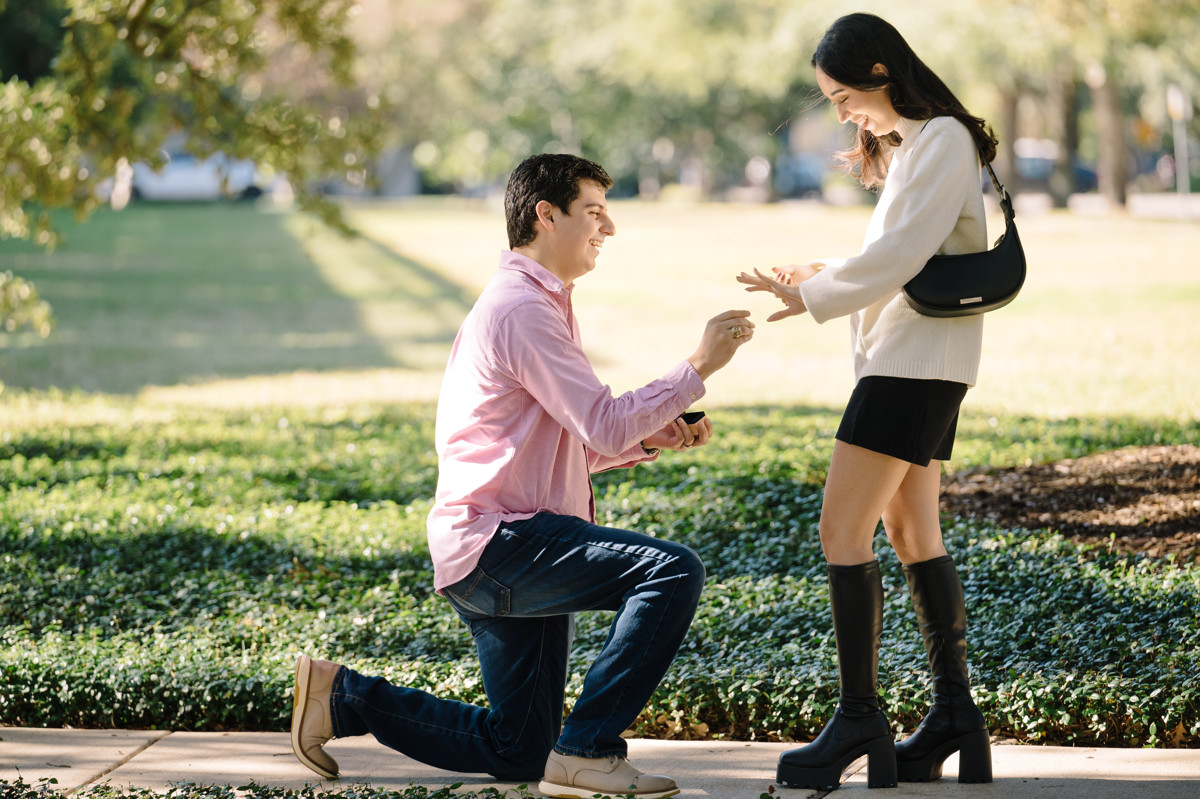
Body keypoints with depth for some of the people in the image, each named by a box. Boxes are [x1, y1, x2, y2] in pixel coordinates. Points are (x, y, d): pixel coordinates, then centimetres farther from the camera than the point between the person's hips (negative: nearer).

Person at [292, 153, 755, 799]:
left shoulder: (532, 303, 22)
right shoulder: (523, 309, -13)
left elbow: (579, 446, 23)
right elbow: (606, 426, -20)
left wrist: (651, 438, 7)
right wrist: (698, 367, -15)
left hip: (508, 551, 11)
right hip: (496, 543, -11)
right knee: (673, 571, -26)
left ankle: (344, 696, 19)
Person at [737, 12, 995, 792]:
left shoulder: (942, 142, -14)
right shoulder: (906, 142, 17)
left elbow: (901, 254, -20)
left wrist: (812, 298, -11)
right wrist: (831, 276, 5)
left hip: (919, 358, -11)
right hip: (910, 357, 11)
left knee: (843, 529, -11)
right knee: (913, 532, 11)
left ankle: (860, 718, -8)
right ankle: (955, 713, 15)